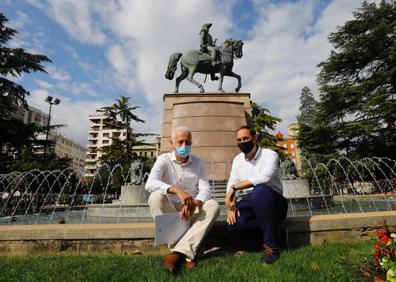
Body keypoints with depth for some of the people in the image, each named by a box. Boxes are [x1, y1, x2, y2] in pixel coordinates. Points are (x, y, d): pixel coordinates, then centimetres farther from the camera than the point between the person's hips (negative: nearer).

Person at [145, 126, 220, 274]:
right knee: (156, 196, -31)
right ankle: (187, 254, -33)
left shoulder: (198, 163, 2)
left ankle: (178, 253, -36)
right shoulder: (164, 159, -6)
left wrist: (194, 204, -31)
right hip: (169, 209, -1)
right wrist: (176, 190, -39)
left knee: (213, 206, -25)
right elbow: (150, 183, -24)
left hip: (191, 210, 2)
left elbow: (206, 189, -8)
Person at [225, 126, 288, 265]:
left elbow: (264, 177, -30)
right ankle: (271, 228, -2)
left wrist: (235, 187, -28)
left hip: (272, 202, -4)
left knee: (260, 190, -39)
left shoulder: (270, 155, -10)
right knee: (233, 225, -25)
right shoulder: (238, 160, 10)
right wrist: (231, 205, -13)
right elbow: (231, 184, 5)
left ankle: (271, 245, -26)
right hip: (249, 202, 5)